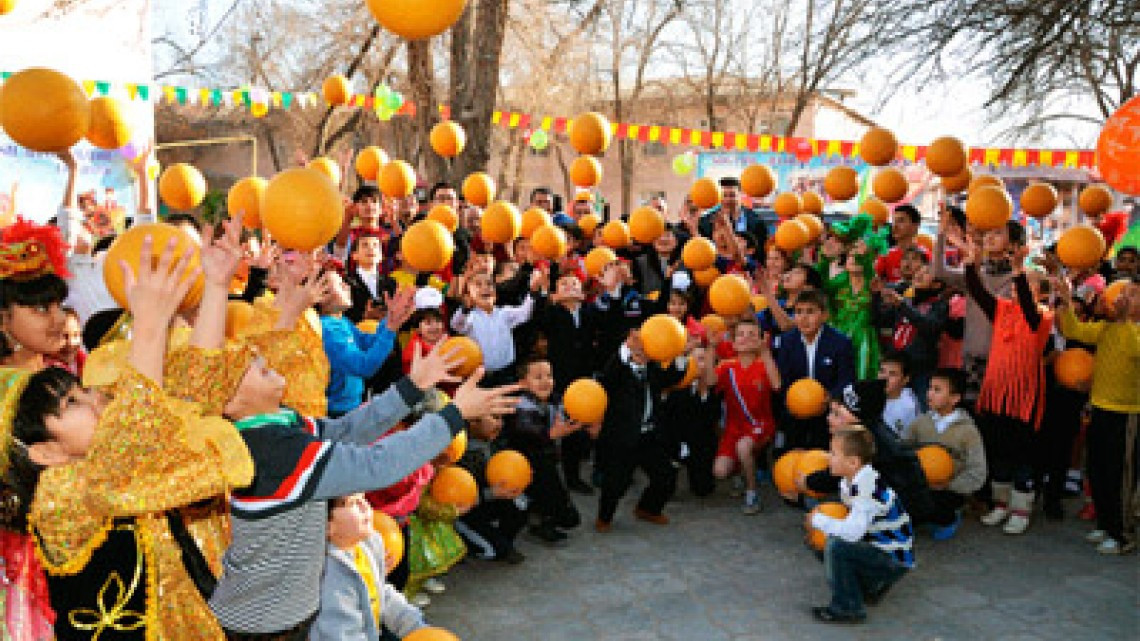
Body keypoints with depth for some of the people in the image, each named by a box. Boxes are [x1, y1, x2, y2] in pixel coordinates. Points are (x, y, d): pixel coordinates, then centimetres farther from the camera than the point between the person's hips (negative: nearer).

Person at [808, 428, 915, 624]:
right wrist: (826, 525, -3)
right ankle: (872, 585, 22)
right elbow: (850, 519, 16)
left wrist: (818, 520, -21)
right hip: (874, 546, 10)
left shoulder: (869, 488, -27)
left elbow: (851, 532, -35)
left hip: (895, 560, -10)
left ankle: (847, 608, -9)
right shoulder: (847, 482, 2)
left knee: (836, 547, -24)